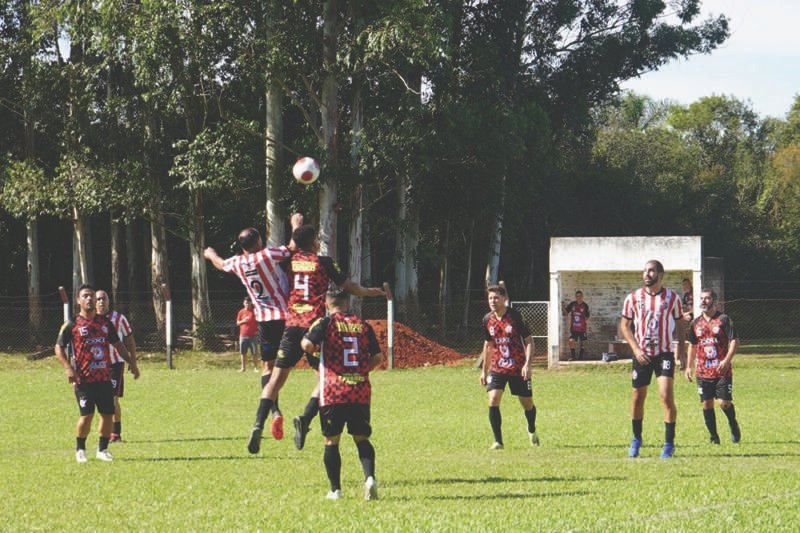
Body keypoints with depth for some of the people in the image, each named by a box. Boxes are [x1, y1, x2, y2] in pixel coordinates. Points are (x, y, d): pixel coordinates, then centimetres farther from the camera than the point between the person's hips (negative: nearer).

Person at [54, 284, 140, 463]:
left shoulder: (105, 322, 12)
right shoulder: (72, 325, -2)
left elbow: (117, 344, 22)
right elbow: (59, 348, 0)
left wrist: (131, 362, 15)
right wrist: (68, 368, -15)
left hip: (104, 378, 4)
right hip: (83, 379, -4)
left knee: (108, 414, 2)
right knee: (87, 415, -8)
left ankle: (103, 449, 17)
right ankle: (80, 450, 10)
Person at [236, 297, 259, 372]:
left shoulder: (254, 311, 1)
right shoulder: (241, 312, 7)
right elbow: (237, 323, 11)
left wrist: (257, 330, -6)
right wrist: (243, 321, -9)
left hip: (253, 335, -2)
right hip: (243, 335, 2)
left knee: (255, 352, -3)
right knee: (243, 353, 5)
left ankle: (256, 367, 3)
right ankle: (243, 367, 13)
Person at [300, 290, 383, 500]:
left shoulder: (326, 323, -1)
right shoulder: (363, 325, 10)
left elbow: (308, 345, -15)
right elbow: (378, 357, 9)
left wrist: (308, 345, 9)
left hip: (333, 392, -3)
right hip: (361, 392, 3)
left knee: (331, 441, 7)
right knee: (362, 439, 9)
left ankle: (335, 489, 6)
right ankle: (370, 477, -14)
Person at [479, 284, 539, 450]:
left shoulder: (515, 316, -12)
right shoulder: (488, 319, 1)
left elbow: (529, 340, -9)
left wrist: (527, 364, -20)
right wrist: (484, 370, 17)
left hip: (518, 369, -3)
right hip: (497, 368, 3)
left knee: (527, 404, 10)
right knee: (493, 400, -17)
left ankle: (532, 431, 41)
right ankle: (498, 441, -12)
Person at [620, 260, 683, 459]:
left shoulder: (672, 298, 0)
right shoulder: (633, 298, 1)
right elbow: (624, 325, 6)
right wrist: (636, 349, -7)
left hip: (664, 353, -2)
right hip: (641, 355, 2)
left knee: (667, 396, -15)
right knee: (637, 397, 8)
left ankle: (669, 444, -8)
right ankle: (636, 439, 29)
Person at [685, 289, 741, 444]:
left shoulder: (723, 319, -3)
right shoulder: (696, 323, 11)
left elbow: (734, 341, -6)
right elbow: (692, 345, 23)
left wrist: (727, 360, -19)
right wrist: (689, 366, 16)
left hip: (722, 371, -4)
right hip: (703, 372, 4)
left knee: (724, 402, -10)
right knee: (707, 404, 1)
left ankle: (733, 425, 19)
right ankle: (714, 437, 10)